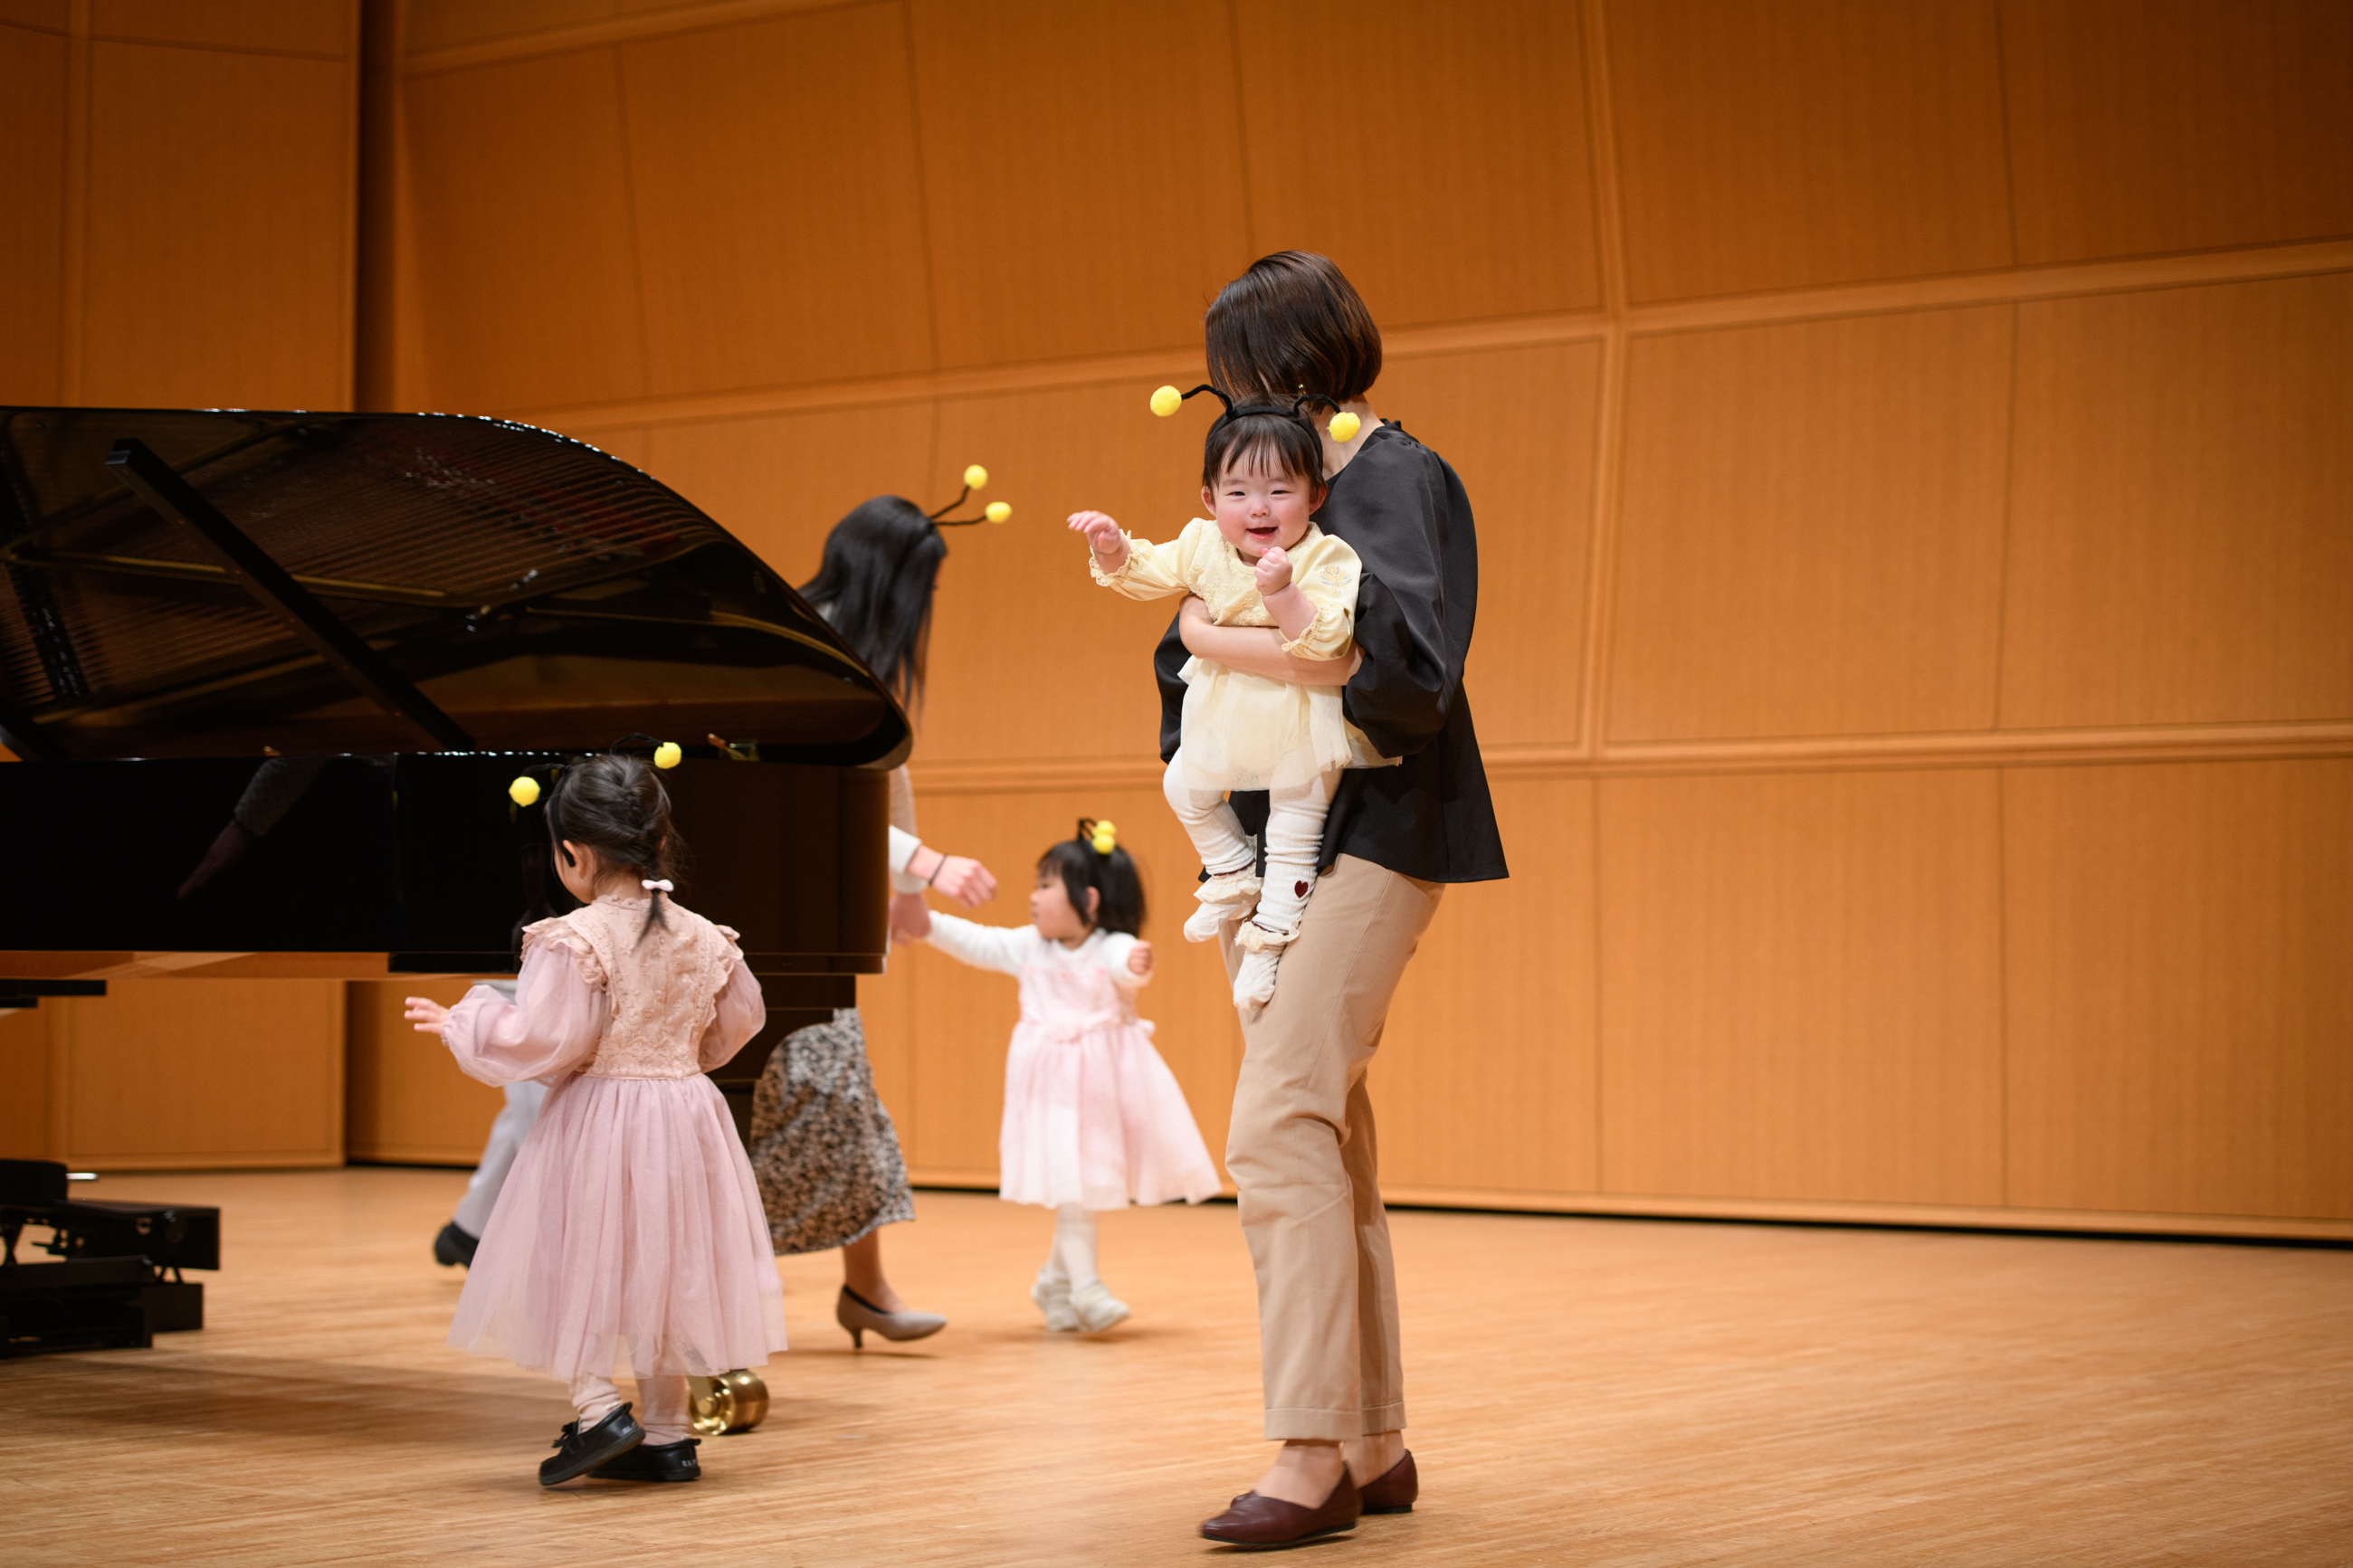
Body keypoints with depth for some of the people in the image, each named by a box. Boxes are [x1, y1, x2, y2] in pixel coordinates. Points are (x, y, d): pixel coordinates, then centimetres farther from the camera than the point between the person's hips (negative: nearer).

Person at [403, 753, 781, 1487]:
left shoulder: (574, 941, -17)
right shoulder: (702, 938, 2)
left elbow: (542, 1042, -18)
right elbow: (738, 1021, 14)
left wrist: (463, 1026, -2)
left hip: (595, 1119, -6)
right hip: (684, 1112, 6)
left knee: (574, 1265, 7)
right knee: (662, 1268, 14)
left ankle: (599, 1410, -4)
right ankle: (665, 1433, 18)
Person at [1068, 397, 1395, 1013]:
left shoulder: (1326, 560, -26)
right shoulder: (1203, 546, -9)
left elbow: (1324, 639, -37)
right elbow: (1144, 571, 5)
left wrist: (1282, 591, -51)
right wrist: (1113, 548, -15)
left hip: (1300, 728, -6)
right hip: (1227, 718, 6)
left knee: (1294, 834, 6)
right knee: (1185, 788, 22)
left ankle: (1269, 940, 22)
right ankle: (1234, 880, 41)